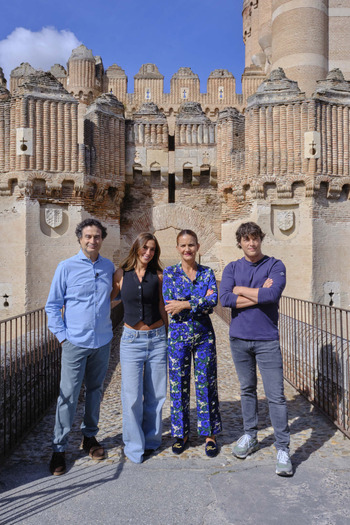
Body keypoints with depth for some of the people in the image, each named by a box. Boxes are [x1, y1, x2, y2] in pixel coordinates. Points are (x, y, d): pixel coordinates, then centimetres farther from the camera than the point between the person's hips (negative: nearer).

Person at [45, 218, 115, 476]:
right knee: (68, 395, 0)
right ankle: (59, 448, 17)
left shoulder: (109, 266, 5)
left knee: (95, 391, 15)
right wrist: (62, 335, -7)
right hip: (75, 342, -3)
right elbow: (53, 305, 0)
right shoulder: (67, 267, -4)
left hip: (102, 341, 3)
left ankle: (90, 436, 34)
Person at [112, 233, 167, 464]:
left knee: (155, 394, 11)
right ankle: (135, 446, 22)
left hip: (157, 339, 1)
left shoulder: (158, 276, 2)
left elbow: (161, 308, 7)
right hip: (131, 340, -1)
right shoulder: (121, 274, 0)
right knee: (132, 396, 3)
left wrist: (169, 335, 7)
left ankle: (152, 440, 31)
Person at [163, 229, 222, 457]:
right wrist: (200, 302, -13)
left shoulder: (208, 273, 3)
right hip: (178, 334, 0)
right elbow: (170, 305, -11)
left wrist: (185, 304, -20)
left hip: (204, 334, 1)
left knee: (206, 384, 8)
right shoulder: (169, 273, 0)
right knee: (179, 385, 8)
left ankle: (210, 434, 25)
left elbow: (213, 302, -12)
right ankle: (182, 434, 27)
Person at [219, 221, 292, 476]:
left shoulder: (275, 266, -3)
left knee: (276, 395, 0)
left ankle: (283, 449, 14)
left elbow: (272, 295, -21)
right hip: (239, 338, 3)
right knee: (247, 389, 16)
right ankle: (250, 436, 33)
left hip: (267, 340, -2)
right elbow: (225, 299, -11)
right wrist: (259, 294, -13)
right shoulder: (232, 269, 4)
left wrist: (241, 290, -9)